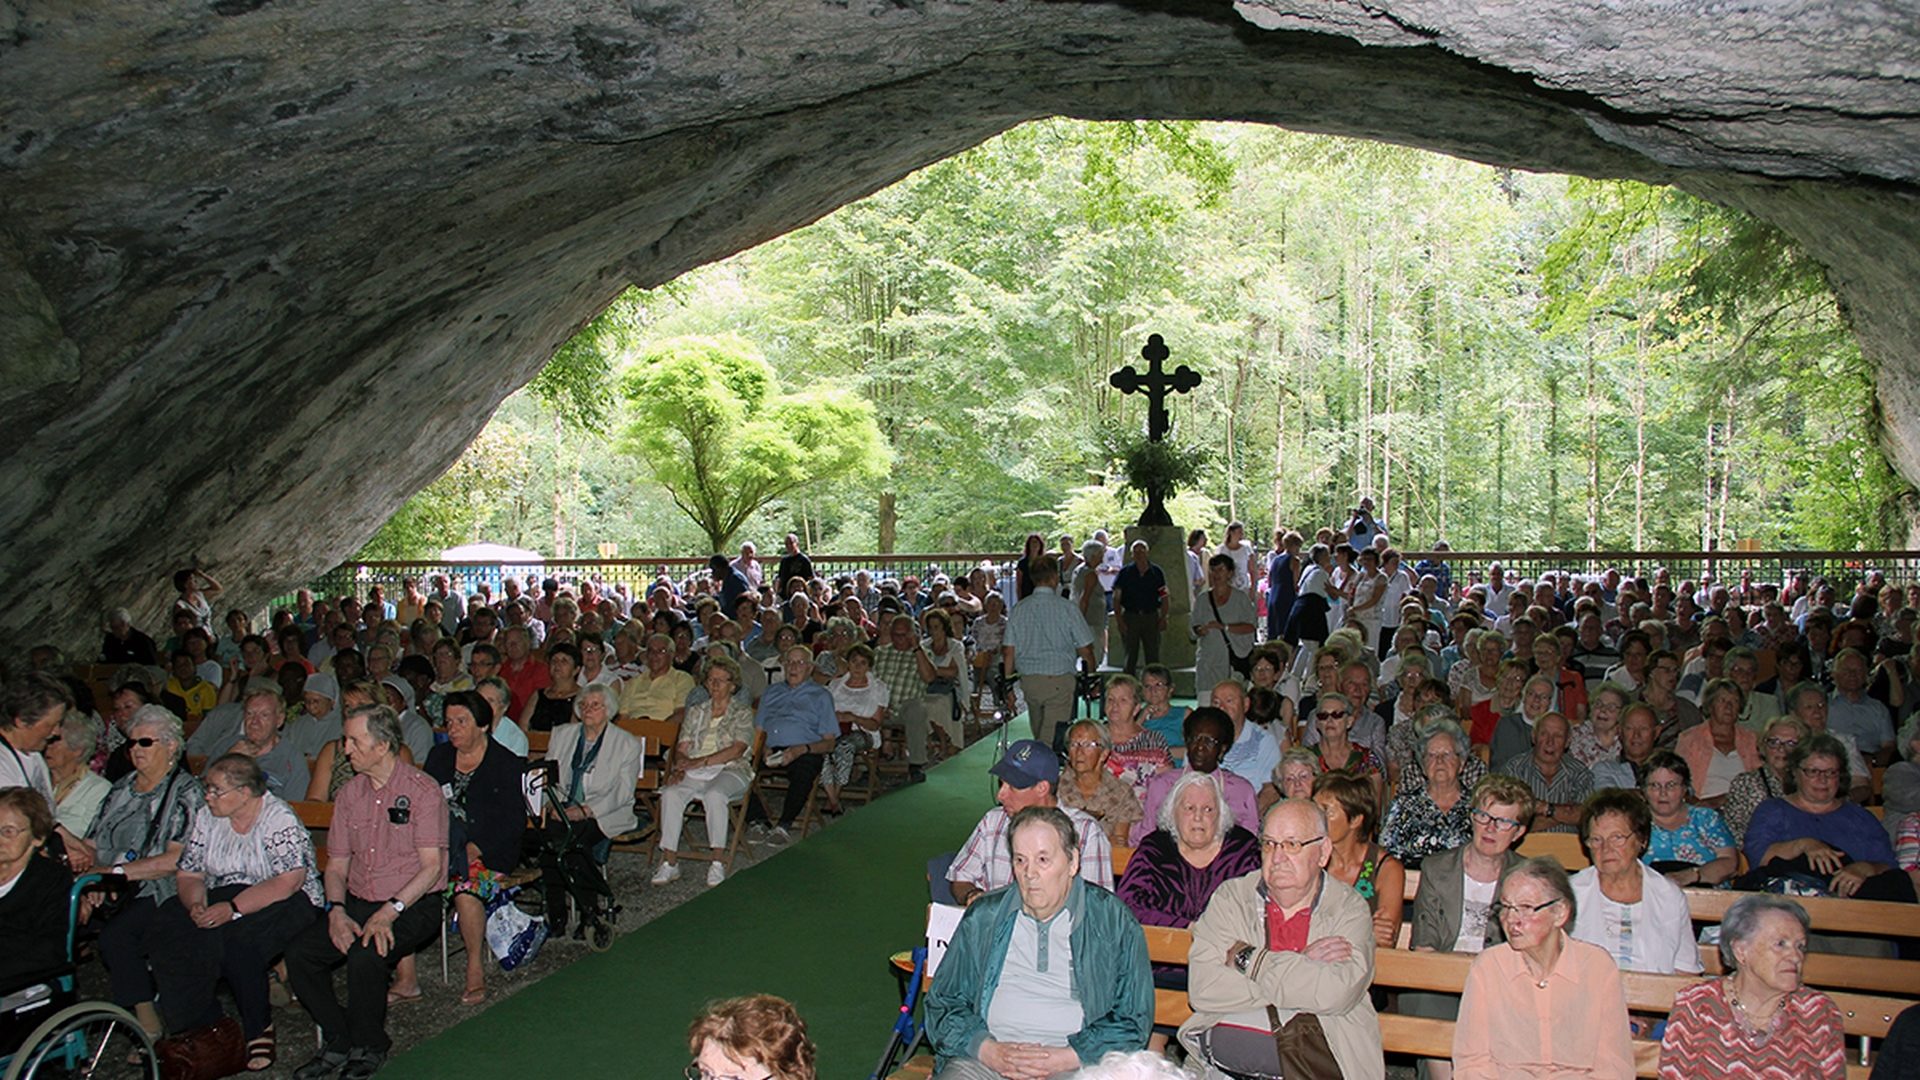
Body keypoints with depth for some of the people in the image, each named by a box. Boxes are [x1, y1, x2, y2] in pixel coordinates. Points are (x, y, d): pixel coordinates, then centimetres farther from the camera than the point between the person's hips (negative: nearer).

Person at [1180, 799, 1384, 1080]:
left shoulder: (1350, 909, 5)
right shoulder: (1230, 897, 8)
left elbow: (1335, 994, -14)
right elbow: (1203, 990, -6)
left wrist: (1248, 959, -7)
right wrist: (1299, 966, -7)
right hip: (1224, 1054, 0)